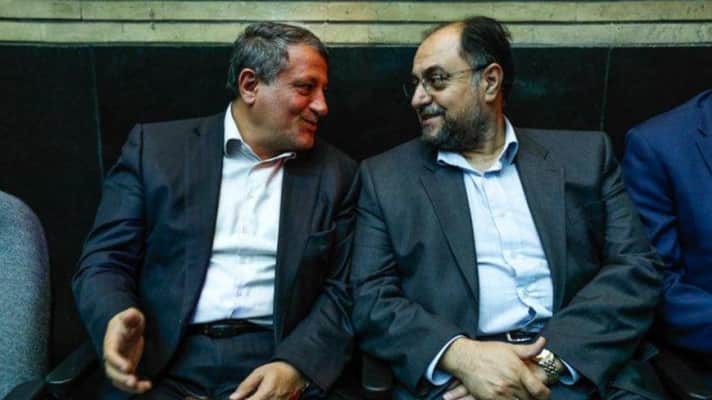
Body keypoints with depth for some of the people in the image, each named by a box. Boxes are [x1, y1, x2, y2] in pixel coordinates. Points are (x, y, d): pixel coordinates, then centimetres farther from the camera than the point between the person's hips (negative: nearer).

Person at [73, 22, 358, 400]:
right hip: (164, 366, 0)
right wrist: (117, 319, -18)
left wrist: (296, 367, -14)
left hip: (276, 363, 1)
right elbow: (104, 260, 4)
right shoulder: (155, 147, 4)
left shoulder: (336, 173, 6)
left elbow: (342, 290, 3)